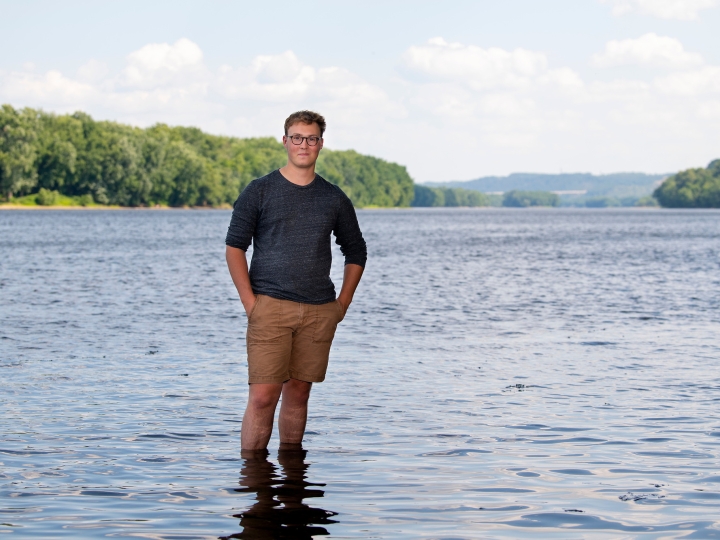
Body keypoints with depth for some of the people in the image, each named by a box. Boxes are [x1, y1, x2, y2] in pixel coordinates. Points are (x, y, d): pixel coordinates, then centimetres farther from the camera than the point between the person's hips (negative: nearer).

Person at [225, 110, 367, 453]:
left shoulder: (334, 199, 11)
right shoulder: (260, 191, 2)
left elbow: (355, 252, 20)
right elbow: (234, 246, 1)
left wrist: (343, 302, 10)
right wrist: (249, 301, -8)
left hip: (319, 311, 3)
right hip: (270, 306, -3)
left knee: (298, 392, 8)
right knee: (263, 396, -9)